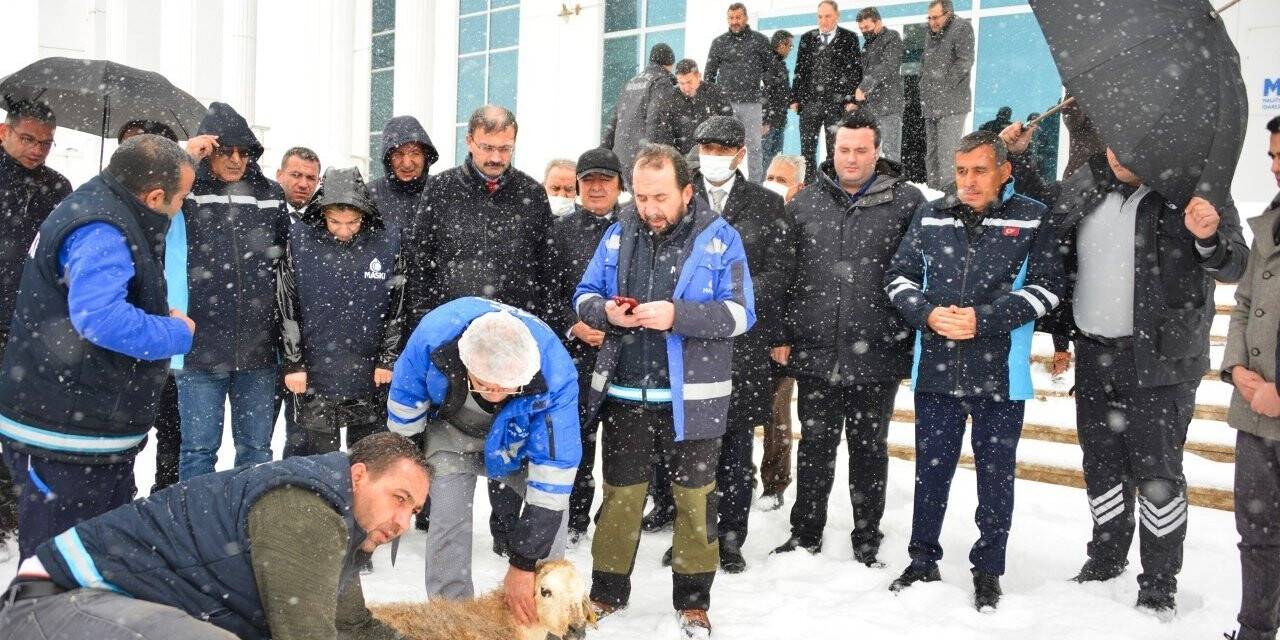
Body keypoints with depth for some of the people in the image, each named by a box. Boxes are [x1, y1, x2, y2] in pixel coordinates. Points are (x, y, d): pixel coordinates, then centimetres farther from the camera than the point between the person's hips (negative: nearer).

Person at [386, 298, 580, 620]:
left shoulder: (555, 373, -42)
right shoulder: (434, 333, -40)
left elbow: (554, 473, -36)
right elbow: (406, 400, -17)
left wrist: (524, 564, -32)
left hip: (518, 438, 0)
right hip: (453, 431, 0)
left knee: (551, 500, -13)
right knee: (448, 520, -14)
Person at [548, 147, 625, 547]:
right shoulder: (562, 230, 9)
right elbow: (548, 289, 7)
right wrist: (572, 326, -7)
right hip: (577, 350, 1)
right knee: (577, 437, 4)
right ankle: (575, 521, 18)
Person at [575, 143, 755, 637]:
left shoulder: (719, 237, -6)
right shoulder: (619, 234, 4)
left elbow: (740, 313, -12)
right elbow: (584, 296, 9)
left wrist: (677, 315, -25)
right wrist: (605, 311, -15)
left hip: (692, 397, -2)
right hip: (626, 393, 3)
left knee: (694, 498, 10)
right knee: (620, 496, 13)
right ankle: (608, 592, 30)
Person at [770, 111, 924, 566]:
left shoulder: (907, 202, -3)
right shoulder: (806, 202, 6)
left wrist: (914, 345, -5)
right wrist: (781, 336, 4)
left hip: (877, 357, -2)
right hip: (815, 354, 2)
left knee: (870, 450, 12)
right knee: (815, 447, 13)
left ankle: (867, 543, 26)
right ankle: (806, 534, 29)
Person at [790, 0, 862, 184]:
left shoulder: (848, 38, 4)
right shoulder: (807, 38, 12)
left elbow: (855, 70, 1)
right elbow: (799, 70, 13)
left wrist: (852, 99, -8)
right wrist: (794, 98, 6)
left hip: (837, 103, -3)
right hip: (809, 102, 3)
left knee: (835, 150, 1)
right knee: (807, 149, 2)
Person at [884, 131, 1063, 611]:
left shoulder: (1031, 220, -2)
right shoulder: (930, 217, 7)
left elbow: (1047, 286, -6)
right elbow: (898, 276, 9)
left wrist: (985, 319, -17)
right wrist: (928, 314, -10)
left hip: (1000, 374, -2)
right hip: (936, 370, 3)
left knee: (996, 475, 9)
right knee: (931, 469, 13)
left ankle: (988, 570, 25)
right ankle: (923, 561, 29)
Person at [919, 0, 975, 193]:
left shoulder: (962, 27, -5)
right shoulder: (931, 33, 17)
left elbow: (965, 61, -12)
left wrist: (945, 84, -13)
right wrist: (923, 84, 13)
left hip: (951, 103, -8)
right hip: (931, 104, 8)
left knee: (947, 152, -13)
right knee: (931, 151, 10)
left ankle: (950, 191, -12)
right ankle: (933, 190, 17)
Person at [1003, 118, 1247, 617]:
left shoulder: (1194, 188, -10)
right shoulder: (1088, 183, 3)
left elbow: (1234, 264, -12)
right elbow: (1043, 203, 23)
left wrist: (1211, 239, -33)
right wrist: (1019, 158, 9)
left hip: (1159, 357, -5)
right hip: (1094, 352, 5)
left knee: (1156, 468, 1)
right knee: (1102, 461, 17)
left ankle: (1160, 583, 17)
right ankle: (1107, 557, 37)